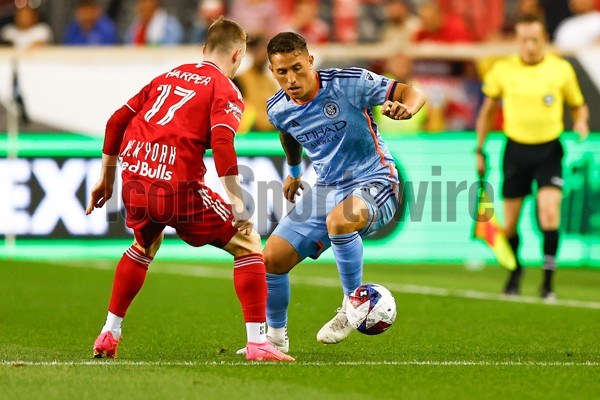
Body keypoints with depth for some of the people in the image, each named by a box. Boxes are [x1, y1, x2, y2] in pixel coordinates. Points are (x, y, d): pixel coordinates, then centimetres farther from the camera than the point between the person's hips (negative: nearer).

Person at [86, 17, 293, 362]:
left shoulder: (168, 77, 22)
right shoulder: (226, 90, 3)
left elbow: (117, 121, 24)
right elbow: (221, 142, -15)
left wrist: (107, 178, 34)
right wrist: (237, 203, -15)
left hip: (134, 184, 6)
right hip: (178, 187, -6)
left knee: (145, 246, 36)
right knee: (247, 243, 8)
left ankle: (109, 335, 35)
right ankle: (257, 343, -1)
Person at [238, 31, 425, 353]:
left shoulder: (349, 83, -18)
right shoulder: (278, 109, -1)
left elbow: (412, 93, -16)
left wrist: (405, 108, -39)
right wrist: (294, 171, 39)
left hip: (373, 184, -6)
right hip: (326, 190, 6)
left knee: (338, 220, -40)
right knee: (272, 259, -2)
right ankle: (276, 336, 22)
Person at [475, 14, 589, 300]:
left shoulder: (561, 69, -3)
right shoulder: (502, 70, -1)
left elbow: (578, 105, 12)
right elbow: (488, 110, 13)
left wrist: (580, 123, -10)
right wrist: (479, 150, 13)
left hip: (549, 150, -1)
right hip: (516, 150, 1)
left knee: (549, 211, -20)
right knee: (509, 224, 5)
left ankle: (548, 281, -12)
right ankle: (515, 270, 34)